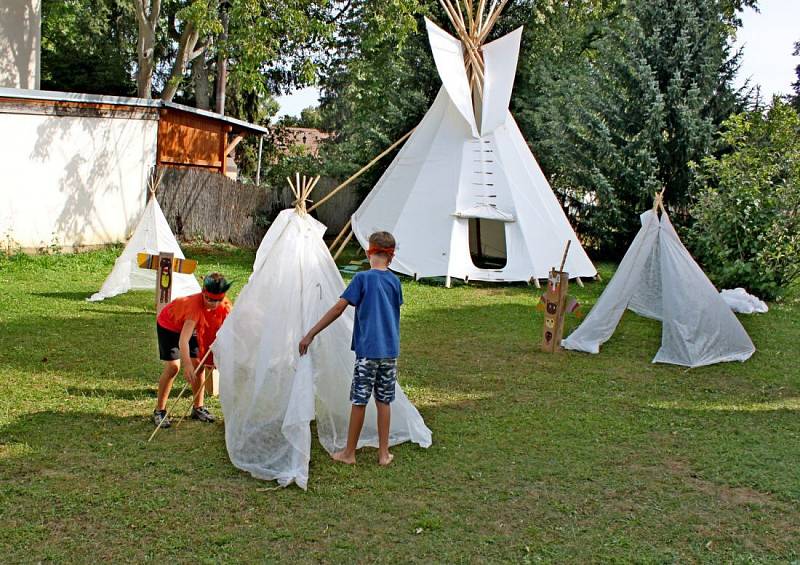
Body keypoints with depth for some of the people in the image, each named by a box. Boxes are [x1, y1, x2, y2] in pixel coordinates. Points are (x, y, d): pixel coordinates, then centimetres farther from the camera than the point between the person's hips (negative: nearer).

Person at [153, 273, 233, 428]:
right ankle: (159, 411, -3)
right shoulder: (195, 305, -43)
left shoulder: (225, 307, -26)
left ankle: (198, 408, 13)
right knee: (173, 366, -15)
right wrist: (187, 365, -58)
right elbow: (183, 340, -49)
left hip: (191, 326, 6)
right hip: (168, 325, -5)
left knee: (199, 364, -2)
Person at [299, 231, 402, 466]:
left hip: (367, 351, -4)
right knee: (384, 401, 11)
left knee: (359, 401, 6)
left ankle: (349, 453, 16)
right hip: (390, 351, 4)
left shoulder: (363, 278, -10)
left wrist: (310, 334, -10)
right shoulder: (395, 281, 4)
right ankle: (384, 453, 16)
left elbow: (338, 308, -12)